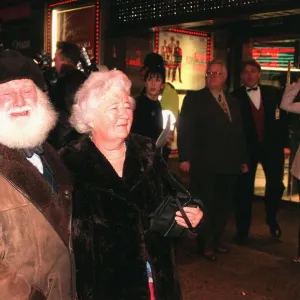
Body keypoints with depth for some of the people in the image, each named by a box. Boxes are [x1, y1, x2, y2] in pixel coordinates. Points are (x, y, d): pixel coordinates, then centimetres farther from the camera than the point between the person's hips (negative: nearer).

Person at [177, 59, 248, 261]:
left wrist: (243, 159, 13)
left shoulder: (233, 102, 17)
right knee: (206, 206, 3)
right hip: (204, 165, -6)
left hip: (229, 165, 6)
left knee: (224, 206, 12)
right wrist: (185, 157, -17)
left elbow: (239, 133, 17)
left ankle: (215, 241, 29)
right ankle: (205, 245, 18)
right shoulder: (194, 99, -1)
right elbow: (185, 129, -9)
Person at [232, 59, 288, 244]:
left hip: (272, 146, 2)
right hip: (247, 148, -2)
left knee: (276, 185, 3)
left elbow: (284, 116, 4)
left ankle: (272, 218, 32)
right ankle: (242, 231, 18)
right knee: (244, 189, 4)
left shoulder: (274, 93, 4)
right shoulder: (235, 97, -4)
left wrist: (283, 141, -2)